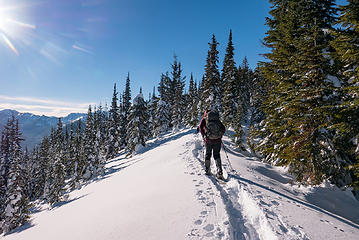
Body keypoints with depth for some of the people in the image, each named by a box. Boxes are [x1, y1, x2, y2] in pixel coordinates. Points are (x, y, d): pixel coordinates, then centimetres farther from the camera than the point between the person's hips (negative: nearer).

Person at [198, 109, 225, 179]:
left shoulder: (204, 119, 9)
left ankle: (207, 171, 19)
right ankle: (219, 171, -2)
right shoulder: (217, 120, 15)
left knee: (208, 155, 15)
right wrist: (220, 136, 17)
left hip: (208, 140, -2)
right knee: (217, 155, 11)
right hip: (217, 140, 2)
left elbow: (200, 127, -7)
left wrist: (204, 136, 1)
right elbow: (223, 129, 8)